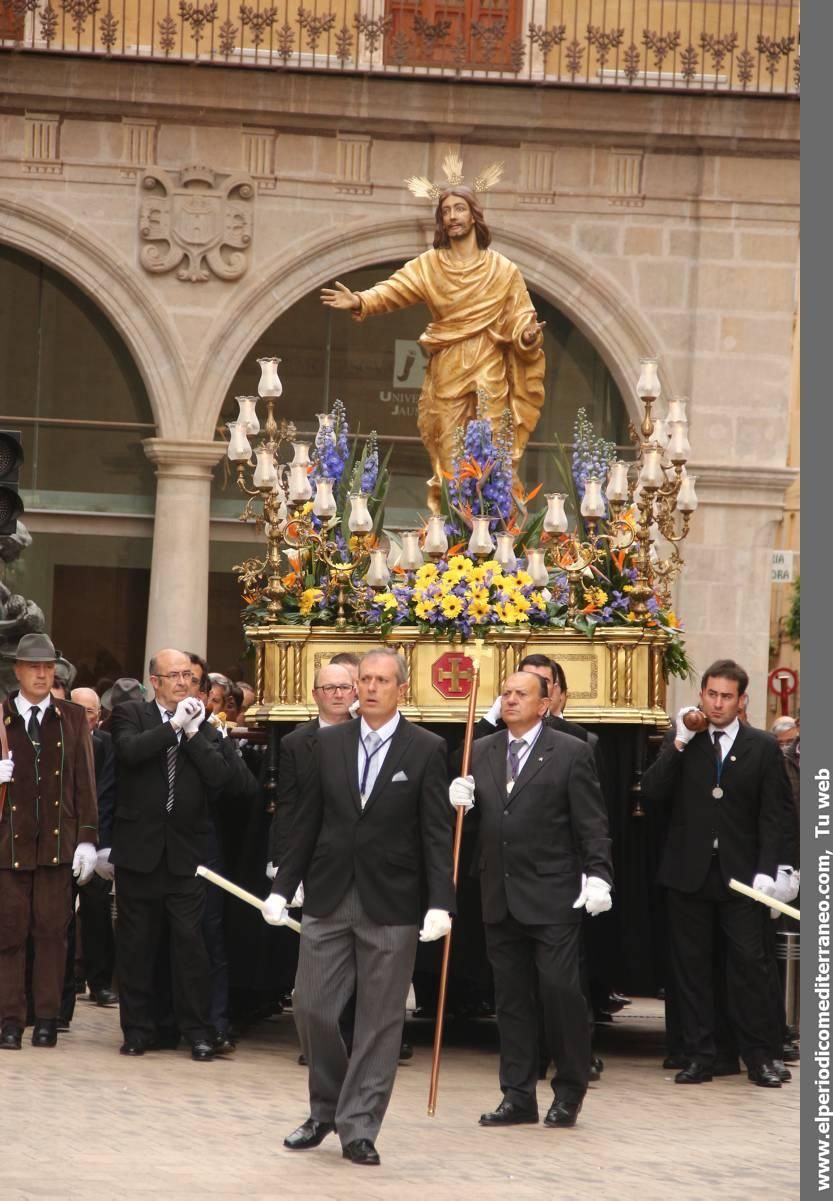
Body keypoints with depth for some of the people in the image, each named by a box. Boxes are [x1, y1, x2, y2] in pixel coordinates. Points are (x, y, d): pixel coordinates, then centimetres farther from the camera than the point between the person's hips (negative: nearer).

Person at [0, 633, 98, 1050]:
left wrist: (87, 839, 0)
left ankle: (47, 1017, 7)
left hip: (58, 840, 1)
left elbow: (85, 782, 5)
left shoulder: (73, 718, 7)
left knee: (52, 930, 2)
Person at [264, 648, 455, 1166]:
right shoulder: (328, 743, 7)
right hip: (328, 899, 3)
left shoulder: (426, 749, -2)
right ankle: (326, 1109, 23)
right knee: (313, 1008, 2)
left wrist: (441, 904, -15)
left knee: (380, 1021, 1)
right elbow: (306, 823, 10)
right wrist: (282, 888, 6)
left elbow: (438, 833, -5)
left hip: (391, 907, -3)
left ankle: (359, 1128, 9)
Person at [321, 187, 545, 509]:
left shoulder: (503, 270, 4)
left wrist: (528, 335, -21)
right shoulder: (429, 266, 6)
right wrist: (361, 302, -26)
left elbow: (519, 319, 2)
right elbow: (393, 290, -7)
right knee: (448, 461, 1)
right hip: (446, 375, 1)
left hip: (489, 374, -1)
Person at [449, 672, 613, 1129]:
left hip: (552, 898, -5)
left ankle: (569, 1092, 7)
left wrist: (598, 876, -14)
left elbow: (592, 824, -5)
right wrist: (460, 802, -6)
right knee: (511, 999, 8)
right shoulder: (481, 752, 12)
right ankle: (518, 1096, 14)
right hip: (500, 898, 5)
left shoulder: (570, 753, -2)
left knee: (560, 989, -7)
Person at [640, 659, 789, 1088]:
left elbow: (772, 816, 2)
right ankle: (700, 1056, 10)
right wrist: (680, 742, -12)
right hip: (689, 872, 2)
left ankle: (759, 1056, 2)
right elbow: (652, 792, -5)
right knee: (692, 964, 4)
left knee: (749, 962, -5)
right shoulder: (681, 742, 7)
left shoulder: (763, 748, 3)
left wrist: (766, 871, -8)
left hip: (740, 874, -2)